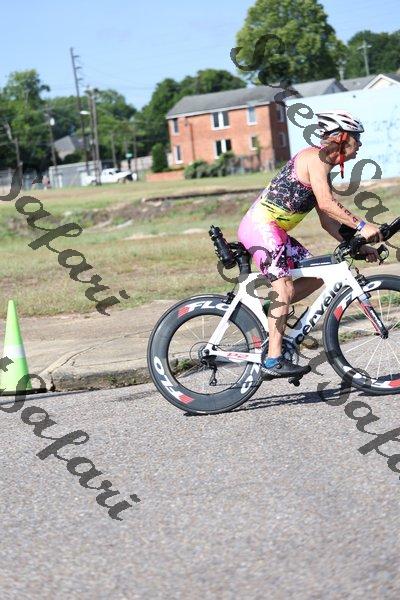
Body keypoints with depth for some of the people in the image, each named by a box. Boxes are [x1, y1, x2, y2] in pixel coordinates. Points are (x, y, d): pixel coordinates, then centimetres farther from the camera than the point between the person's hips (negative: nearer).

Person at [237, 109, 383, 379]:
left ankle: (270, 311, 15)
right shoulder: (316, 157, -11)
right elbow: (326, 203, -24)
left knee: (315, 276, 8)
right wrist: (362, 226, -22)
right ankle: (274, 360, -18)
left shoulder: (324, 169, 19)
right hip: (261, 226, -10)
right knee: (285, 288, -16)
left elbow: (328, 220, 18)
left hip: (274, 231, 10)